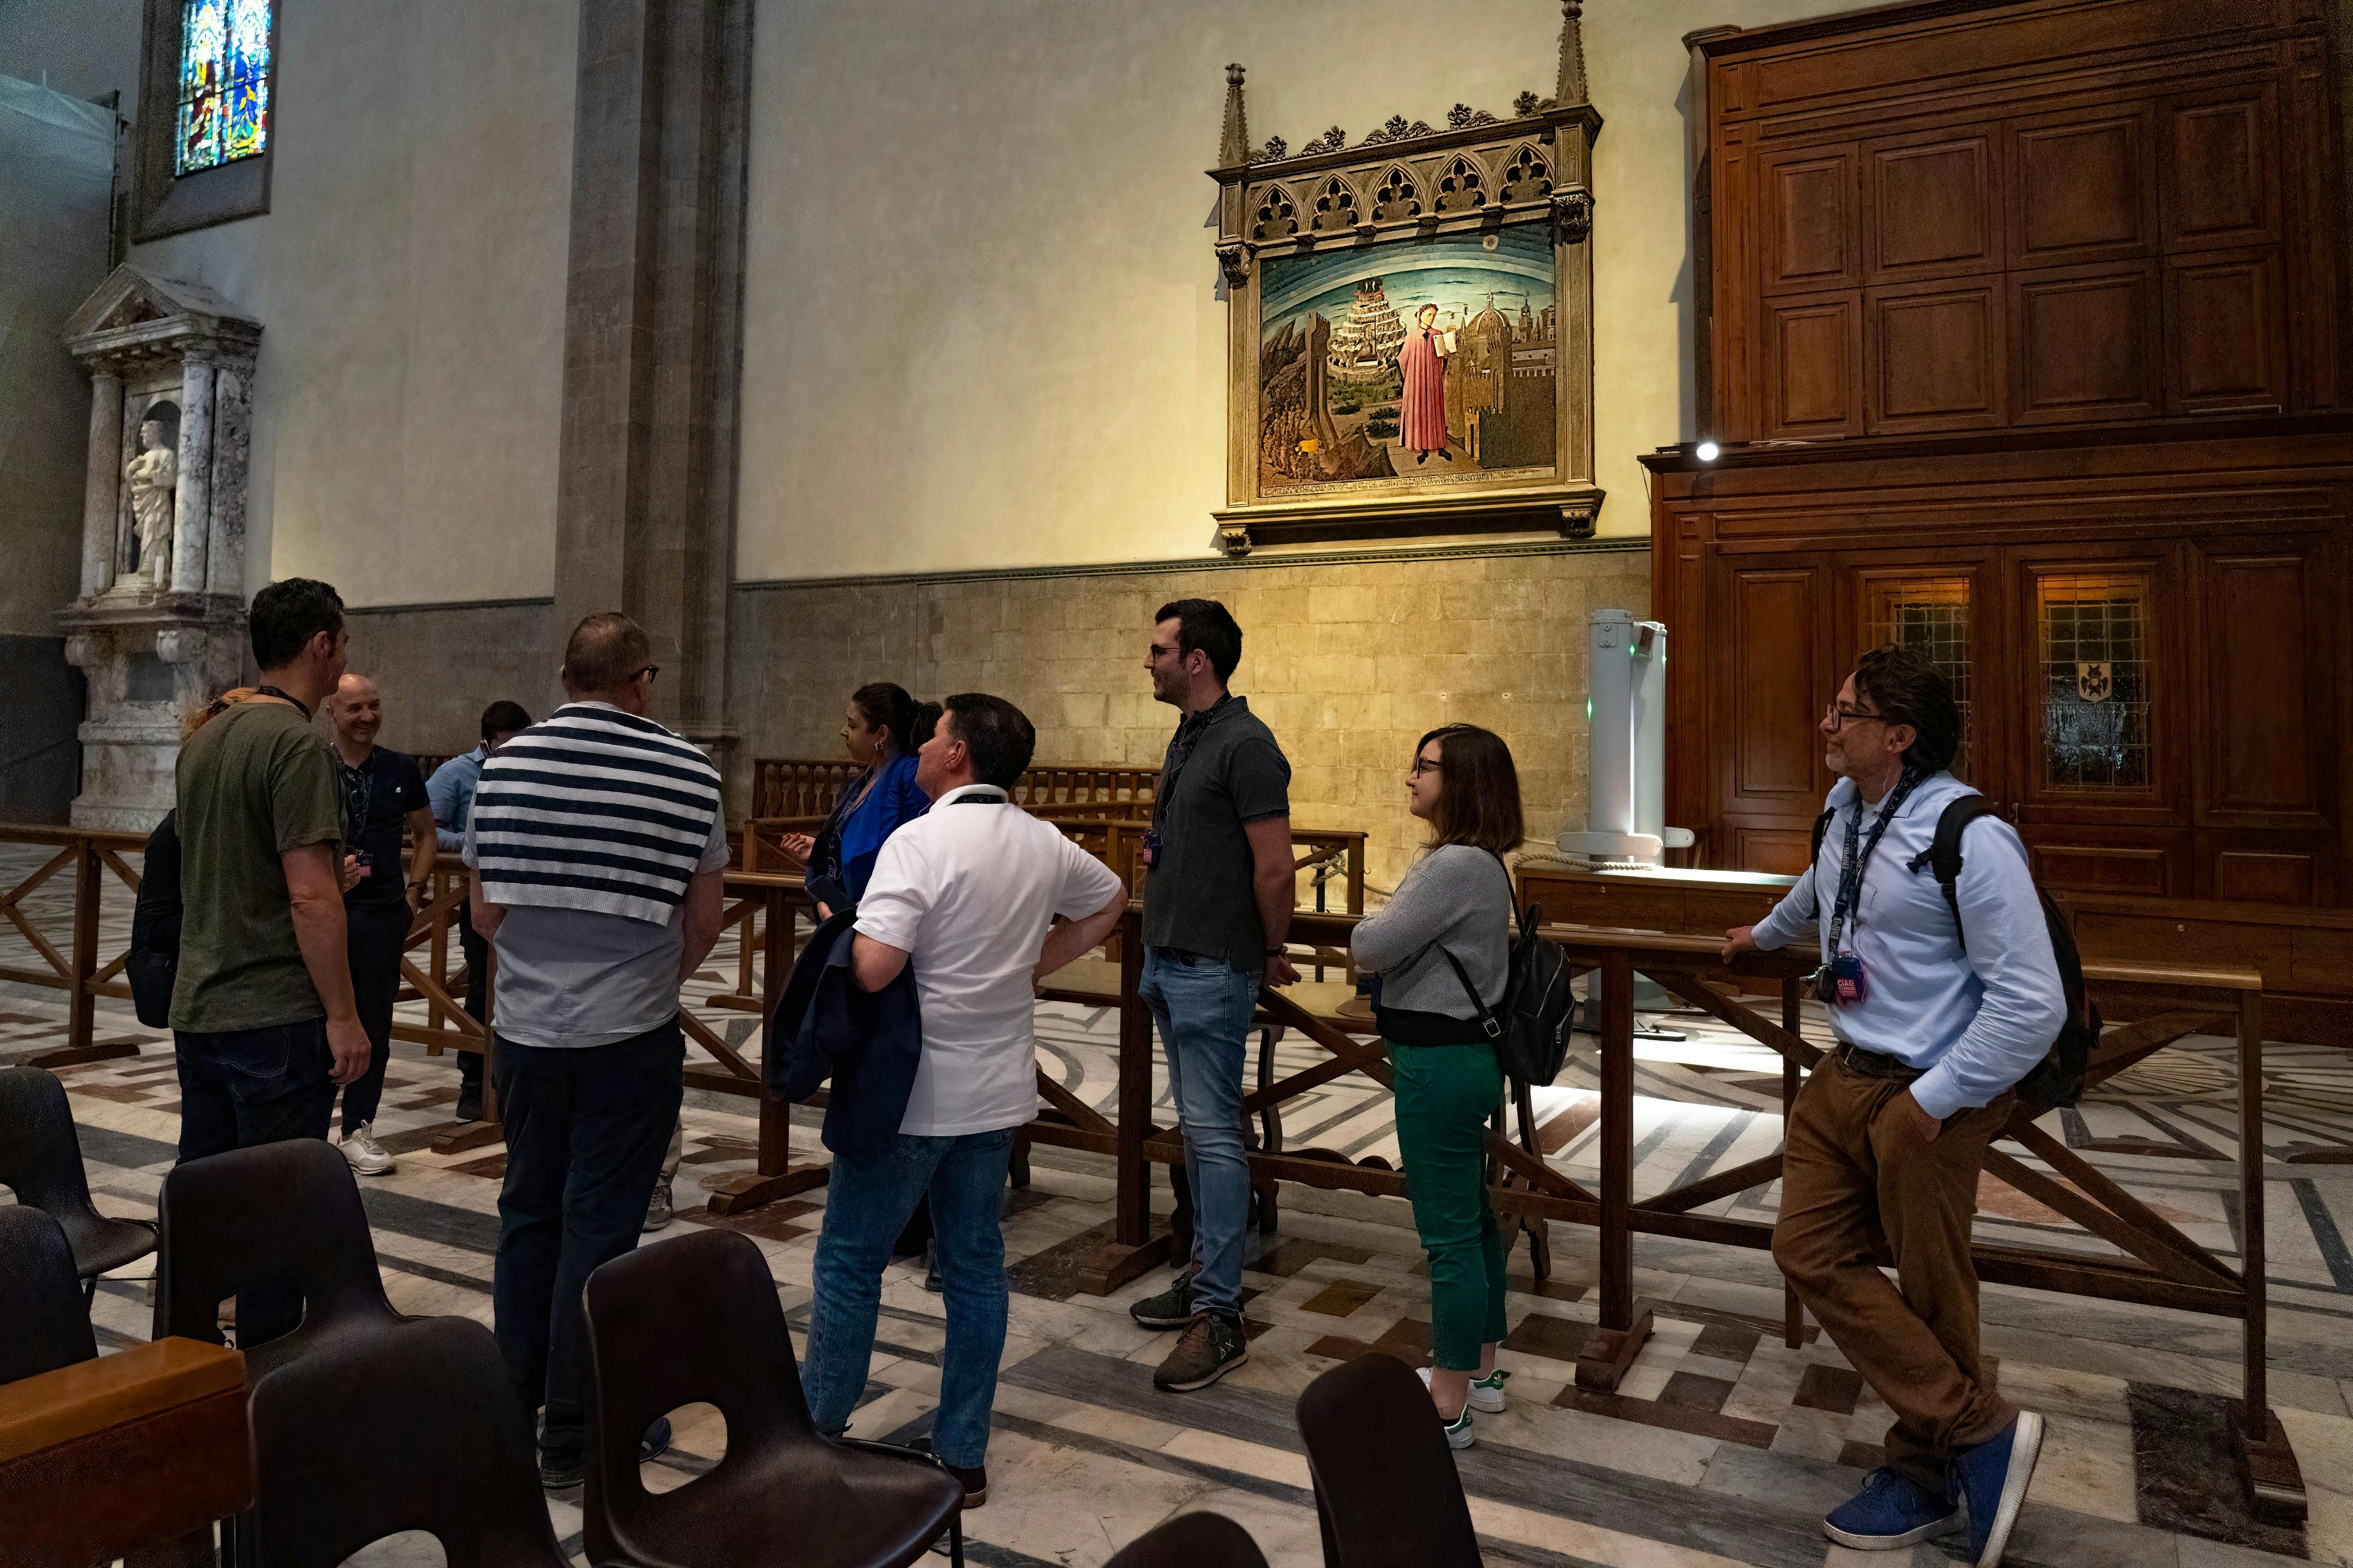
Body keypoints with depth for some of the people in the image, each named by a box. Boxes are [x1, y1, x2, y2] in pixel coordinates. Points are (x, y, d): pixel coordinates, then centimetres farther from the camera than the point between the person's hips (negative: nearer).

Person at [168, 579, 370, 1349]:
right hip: (277, 1019, -9)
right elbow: (309, 897, -21)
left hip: (196, 1013, 9)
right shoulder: (296, 744, -16)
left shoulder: (204, 740, 12)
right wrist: (344, 1016, -17)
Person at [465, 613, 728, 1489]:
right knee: (600, 1225, 6)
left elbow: (484, 911, 6)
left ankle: (513, 1409, 32)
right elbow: (704, 921, -3)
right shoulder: (687, 773, -9)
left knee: (528, 1212, 18)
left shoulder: (505, 764, -1)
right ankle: (573, 1439, 17)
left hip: (526, 1027, 4)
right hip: (632, 1034, -3)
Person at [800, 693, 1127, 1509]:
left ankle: (815, 1427, 23)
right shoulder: (1044, 845, 3)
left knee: (849, 1259, 11)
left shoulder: (920, 841, -18)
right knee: (976, 1264, 13)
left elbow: (872, 969, -26)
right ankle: (963, 1455, 22)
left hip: (910, 1094, -6)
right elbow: (1109, 902, 21)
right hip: (998, 1091, 6)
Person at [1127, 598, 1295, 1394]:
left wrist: (1272, 954, -6)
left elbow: (1275, 869, -18)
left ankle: (1218, 1315, 1)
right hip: (1167, 960, 10)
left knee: (1214, 1132, -6)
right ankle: (1207, 1271, 29)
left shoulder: (1246, 746, -17)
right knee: (1195, 1128, 17)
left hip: (1213, 969, -10)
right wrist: (1157, 846, 9)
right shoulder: (1186, 737, 14)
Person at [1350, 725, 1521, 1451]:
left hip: (1440, 1064, -11)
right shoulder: (1479, 862, 11)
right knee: (1473, 1219, 19)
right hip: (1465, 1054, 11)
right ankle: (1481, 1372, 34)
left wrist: (1373, 922, -1)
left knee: (1449, 1235, 0)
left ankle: (1448, 1407, 12)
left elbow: (1370, 947, -22)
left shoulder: (1455, 866, -21)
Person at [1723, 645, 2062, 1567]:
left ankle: (1927, 1475, 26)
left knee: (1930, 1292, 6)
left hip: (1926, 1096, -8)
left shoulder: (1968, 838, -20)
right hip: (1845, 1075, 8)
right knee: (1811, 1250, 5)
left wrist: (1933, 1102, -17)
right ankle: (1979, 1432, 17)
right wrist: (1766, 933, 47)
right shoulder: (1846, 811, 4)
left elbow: (2033, 1003, -21)